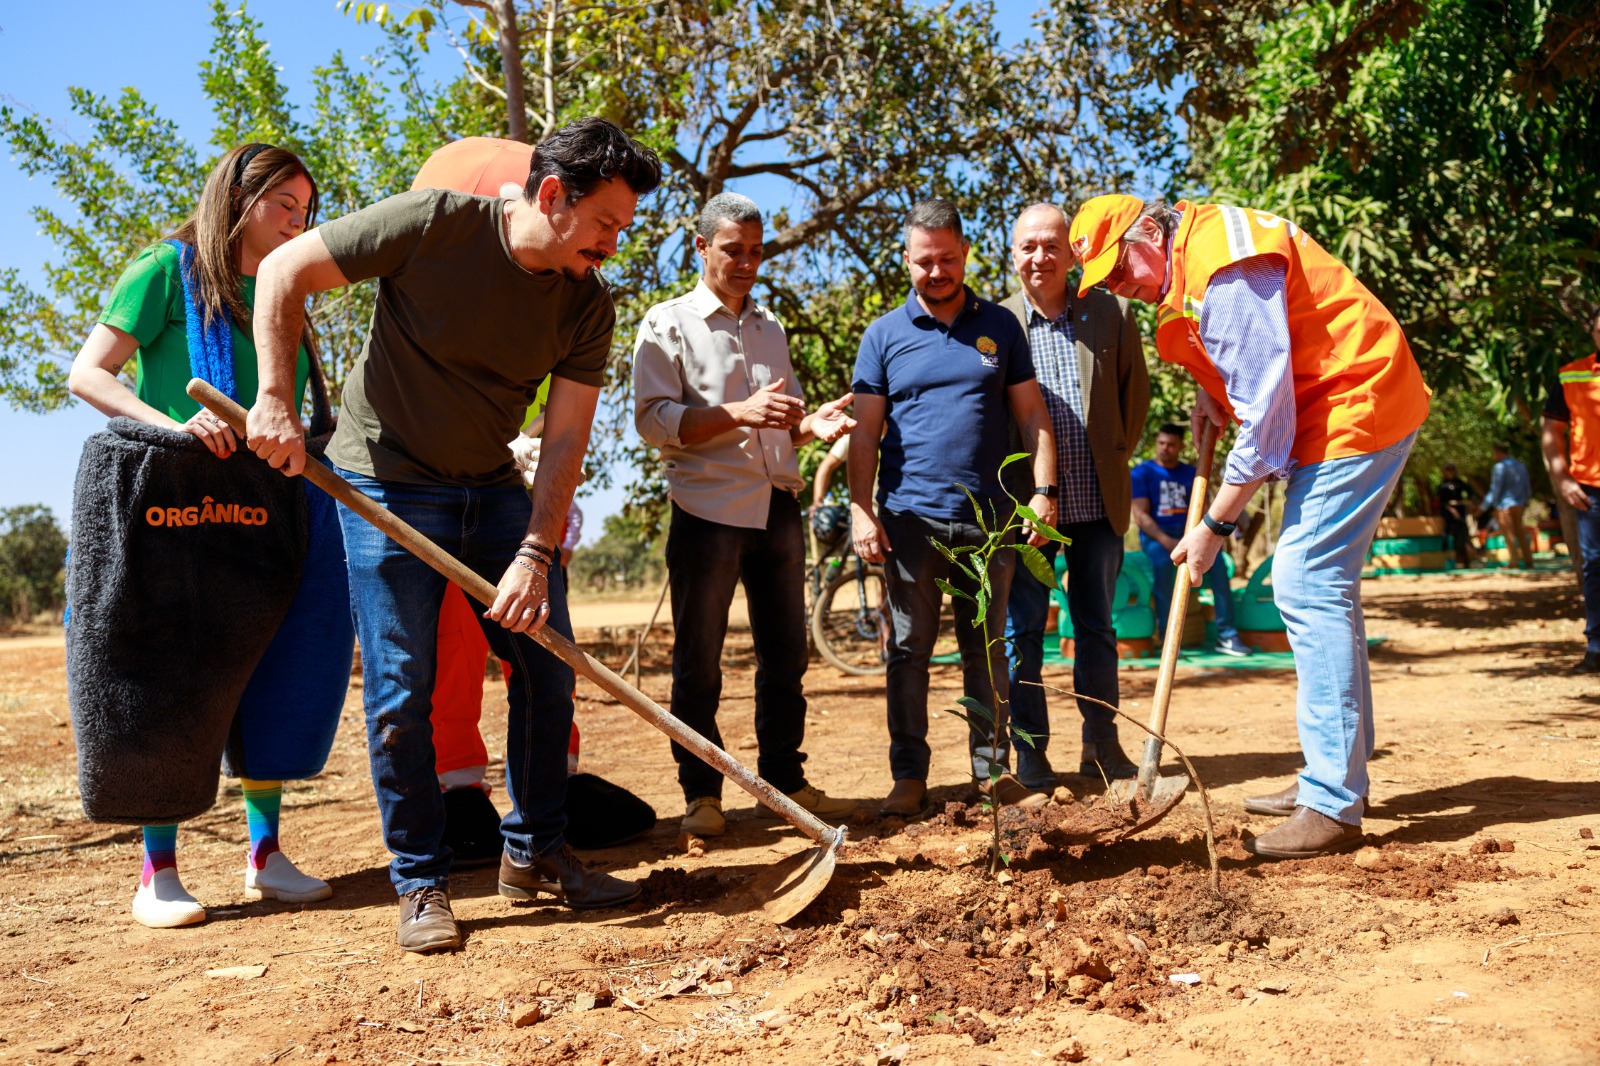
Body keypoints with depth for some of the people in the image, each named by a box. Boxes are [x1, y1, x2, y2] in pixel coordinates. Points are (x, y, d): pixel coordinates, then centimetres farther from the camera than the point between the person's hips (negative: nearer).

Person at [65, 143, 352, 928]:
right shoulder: (170, 267, 0)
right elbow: (87, 374, -5)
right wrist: (174, 427, -20)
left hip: (265, 507, 6)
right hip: (175, 503, -5)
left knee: (278, 671, 3)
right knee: (170, 680, -2)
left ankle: (264, 853, 14)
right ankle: (157, 869, 8)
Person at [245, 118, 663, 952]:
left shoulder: (588, 306, -5)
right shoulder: (435, 225, -18)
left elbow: (565, 438, -9)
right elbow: (285, 270, -11)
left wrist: (534, 554, -19)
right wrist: (274, 400, -17)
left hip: (492, 490, 5)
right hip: (388, 483, -4)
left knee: (547, 669, 1)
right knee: (401, 692, -4)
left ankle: (534, 853, 18)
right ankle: (420, 883, 11)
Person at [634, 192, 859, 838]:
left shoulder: (770, 328, 20)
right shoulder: (668, 324, 1)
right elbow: (653, 420, -10)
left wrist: (813, 424, 1)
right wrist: (738, 413, -22)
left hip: (777, 508, 6)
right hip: (707, 510, -5)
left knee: (785, 655, 9)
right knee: (698, 663, 0)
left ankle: (785, 780, 20)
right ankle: (701, 793, 10)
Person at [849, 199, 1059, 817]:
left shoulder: (1000, 326, 10)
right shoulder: (885, 334, 6)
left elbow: (1032, 415, 10)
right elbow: (866, 432, 2)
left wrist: (1044, 489, -1)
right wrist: (861, 511, -7)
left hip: (988, 516, 1)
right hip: (910, 517, -1)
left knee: (987, 650, 8)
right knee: (909, 650, 3)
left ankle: (994, 770, 18)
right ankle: (909, 776, 11)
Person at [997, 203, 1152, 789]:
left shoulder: (1111, 312, 4)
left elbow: (1136, 390, 13)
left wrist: (1116, 453, 11)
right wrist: (1029, 491, 0)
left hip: (1099, 501, 2)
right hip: (1025, 501, -2)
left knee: (1097, 629, 11)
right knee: (1022, 630, 2)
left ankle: (1102, 746, 23)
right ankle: (1030, 753, 13)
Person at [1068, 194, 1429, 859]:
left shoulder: (1224, 270, -22)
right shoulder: (1195, 249, 11)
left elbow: (1266, 412, -23)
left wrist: (1215, 525, -18)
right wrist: (1210, 390, 4)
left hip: (1354, 406, -11)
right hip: (1353, 410, 11)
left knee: (1307, 585, -15)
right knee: (1321, 588, 13)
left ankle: (1332, 807, -13)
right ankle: (1338, 774, 21)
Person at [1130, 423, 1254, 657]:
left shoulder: (1191, 474, 14)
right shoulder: (1142, 473, 3)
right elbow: (1140, 516, -7)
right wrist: (1167, 541, -21)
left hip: (1188, 534, 3)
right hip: (1155, 536, -3)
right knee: (1163, 561, -36)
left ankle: (1226, 635, -24)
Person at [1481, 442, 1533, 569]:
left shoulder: (1500, 467, -14)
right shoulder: (1520, 465, 9)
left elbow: (1495, 490, -17)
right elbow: (1527, 488, 14)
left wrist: (1484, 506, -12)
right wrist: (1525, 501, 29)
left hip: (1504, 505, -7)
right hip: (1519, 504, 7)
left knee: (1508, 534, -1)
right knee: (1519, 532, 16)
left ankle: (1514, 562, 0)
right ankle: (1528, 560, 18)